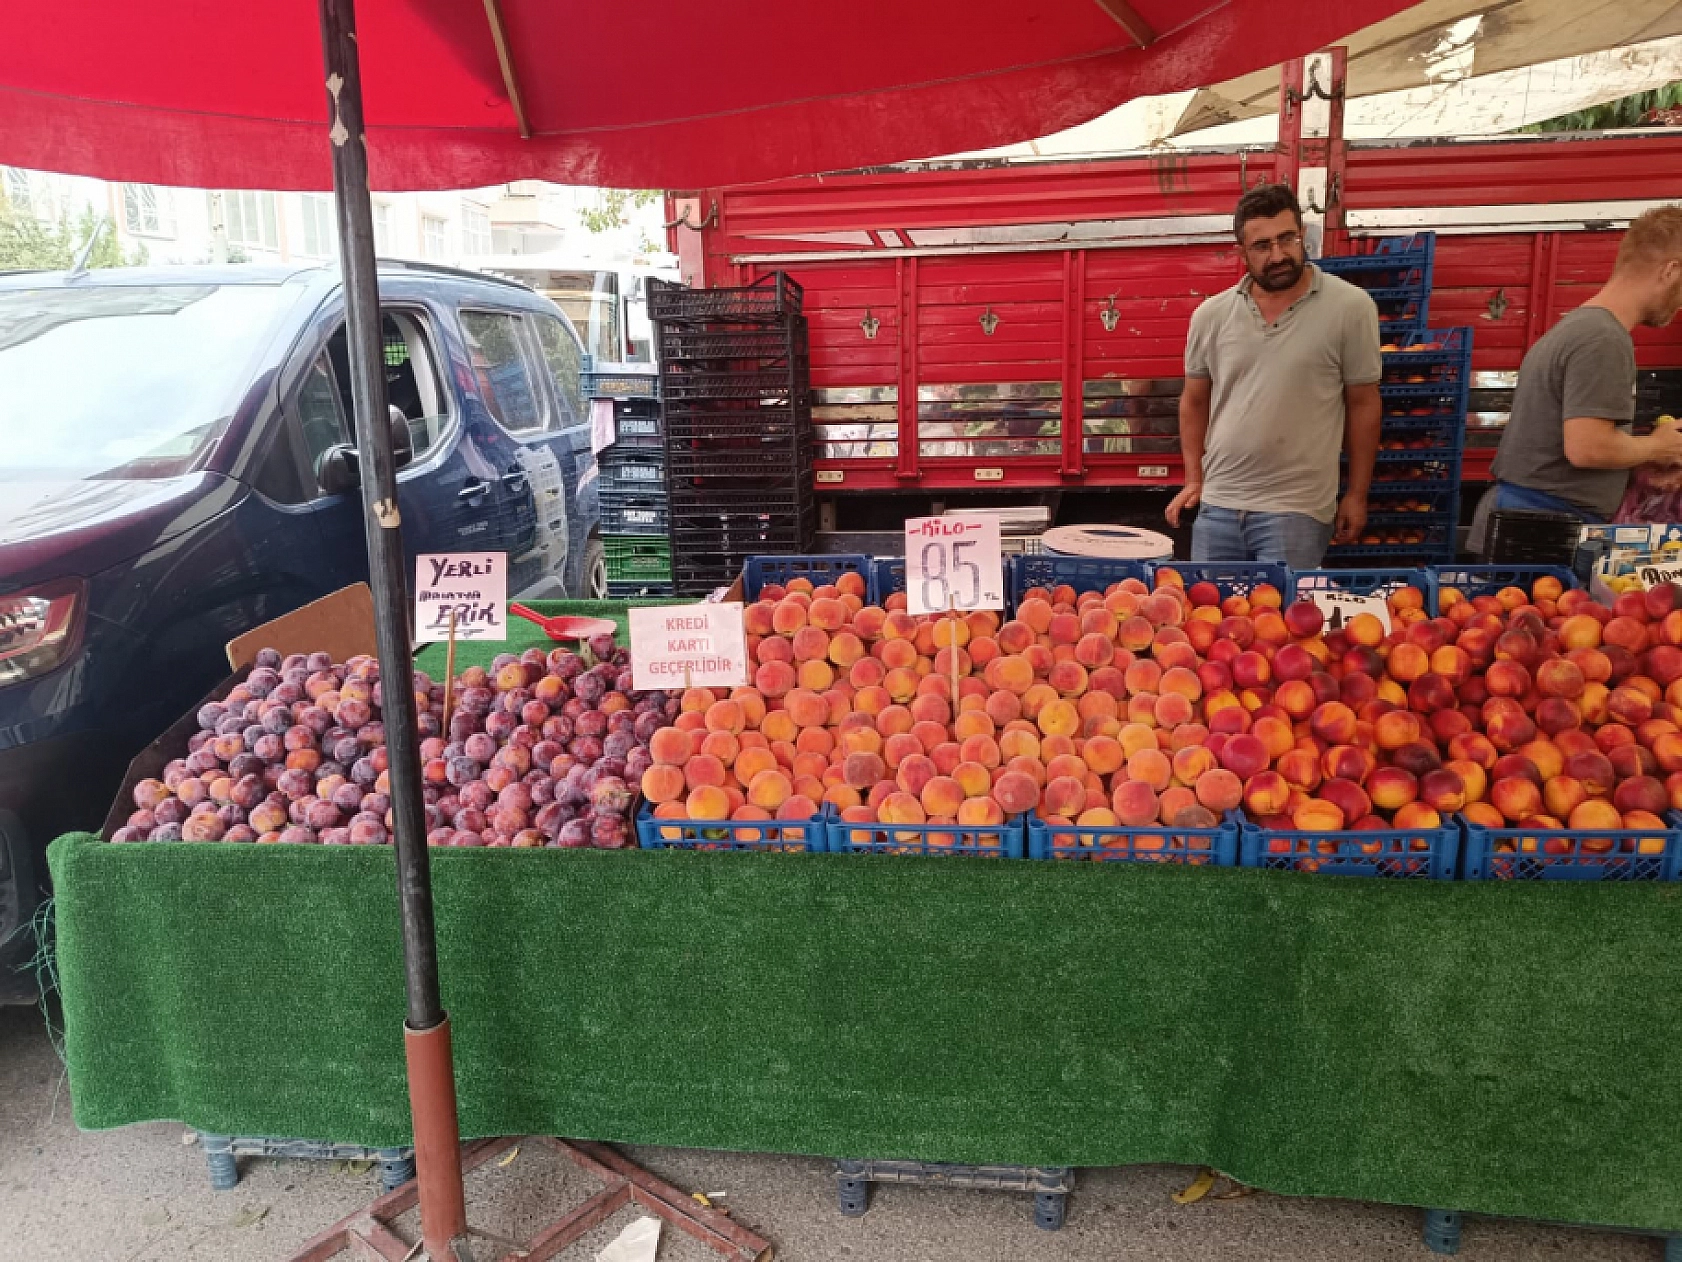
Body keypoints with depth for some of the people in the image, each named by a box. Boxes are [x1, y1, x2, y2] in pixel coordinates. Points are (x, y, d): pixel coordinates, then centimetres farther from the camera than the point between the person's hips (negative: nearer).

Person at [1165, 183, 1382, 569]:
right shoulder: (1210, 315, 2)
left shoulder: (1350, 307, -6)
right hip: (1217, 503, 3)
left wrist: (1357, 495, 2)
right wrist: (1193, 480, 8)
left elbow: (1362, 404, 0)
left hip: (1297, 510, -3)